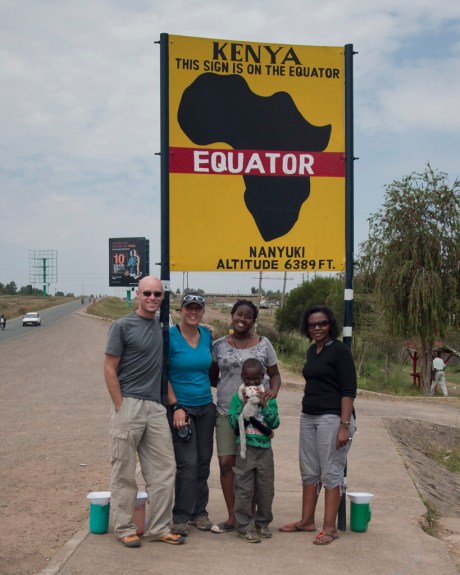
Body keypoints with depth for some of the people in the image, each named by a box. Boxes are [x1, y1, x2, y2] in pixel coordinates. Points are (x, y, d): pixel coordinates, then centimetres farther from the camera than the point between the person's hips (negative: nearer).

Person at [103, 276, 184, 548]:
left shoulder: (162, 325, 13)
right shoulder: (123, 326, -4)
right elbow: (110, 368, -6)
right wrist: (120, 407, -11)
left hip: (156, 407, 6)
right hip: (129, 405, -6)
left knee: (164, 469, 7)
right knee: (125, 472, 3)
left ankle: (158, 528, 17)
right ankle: (125, 528, 14)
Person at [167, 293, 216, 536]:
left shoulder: (207, 334, 7)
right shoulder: (170, 336, -9)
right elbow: (163, 375, -10)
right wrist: (176, 407, -14)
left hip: (206, 407, 6)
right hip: (181, 406, -6)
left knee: (203, 462, 10)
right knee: (187, 463, -9)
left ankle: (199, 512, 23)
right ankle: (180, 517, 3)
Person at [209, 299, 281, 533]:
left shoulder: (263, 344, 5)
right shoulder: (219, 345, 7)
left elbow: (275, 374, 11)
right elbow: (212, 378, 14)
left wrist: (273, 391, -9)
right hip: (227, 412, 1)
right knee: (226, 462, -3)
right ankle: (232, 517, 9)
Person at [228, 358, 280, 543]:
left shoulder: (268, 398, 3)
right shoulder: (237, 398, -1)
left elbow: (275, 423, -4)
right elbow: (233, 423, -8)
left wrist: (264, 405, -14)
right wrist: (244, 405, -16)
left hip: (265, 448, 2)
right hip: (245, 449, -2)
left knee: (266, 489, 10)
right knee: (244, 489, 0)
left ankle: (262, 523, 26)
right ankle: (245, 527, 8)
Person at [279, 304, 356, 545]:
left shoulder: (339, 350, -11)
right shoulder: (312, 351, 13)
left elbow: (349, 391, -15)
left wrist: (344, 425, -20)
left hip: (332, 417, -8)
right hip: (309, 417, 8)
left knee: (331, 472, -2)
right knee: (309, 471, 14)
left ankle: (329, 528, 5)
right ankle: (307, 521, 25)